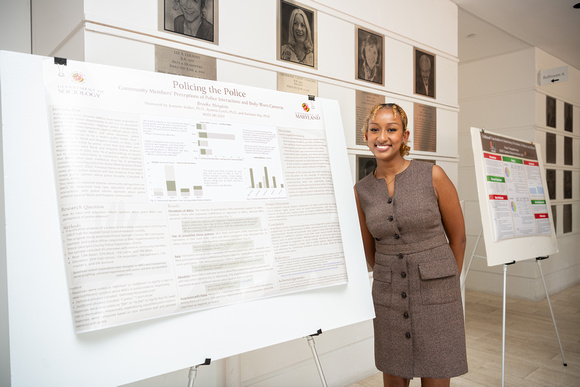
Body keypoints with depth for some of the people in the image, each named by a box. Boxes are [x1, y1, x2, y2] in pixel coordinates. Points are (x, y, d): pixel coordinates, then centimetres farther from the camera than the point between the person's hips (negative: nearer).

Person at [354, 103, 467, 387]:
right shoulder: (362, 191, -1)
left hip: (436, 296, -2)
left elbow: (458, 237, 2)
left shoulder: (432, 176, -9)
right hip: (388, 299, 3)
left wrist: (446, 284, 11)